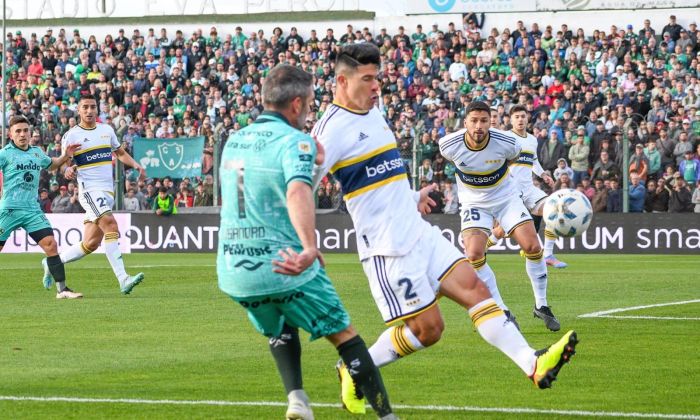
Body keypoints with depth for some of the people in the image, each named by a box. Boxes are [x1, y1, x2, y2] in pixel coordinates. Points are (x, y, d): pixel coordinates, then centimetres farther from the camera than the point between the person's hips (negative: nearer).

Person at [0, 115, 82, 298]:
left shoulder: (37, 152, 14)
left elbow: (51, 165, 34)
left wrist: (65, 156, 18)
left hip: (32, 210, 4)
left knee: (50, 244, -8)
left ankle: (62, 289, -6)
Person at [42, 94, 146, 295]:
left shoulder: (107, 130, 13)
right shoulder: (71, 136, -1)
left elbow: (120, 153, 25)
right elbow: (65, 165, 3)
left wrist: (135, 165, 7)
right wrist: (69, 170, -20)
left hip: (108, 192, 6)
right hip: (89, 189, -6)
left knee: (91, 243, 4)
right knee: (111, 225, -26)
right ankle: (123, 279, -32)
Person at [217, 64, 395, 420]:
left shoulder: (234, 141, 10)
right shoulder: (294, 141, -13)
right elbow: (297, 191, -33)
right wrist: (309, 248, -45)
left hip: (234, 273, 6)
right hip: (285, 267, -6)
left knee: (279, 330, 32)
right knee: (344, 335, 10)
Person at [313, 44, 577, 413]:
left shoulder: (374, 113, 13)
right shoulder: (332, 129, -15)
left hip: (418, 232, 9)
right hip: (387, 247, -9)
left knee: (473, 287, -3)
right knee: (428, 328, -6)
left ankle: (534, 365, -10)